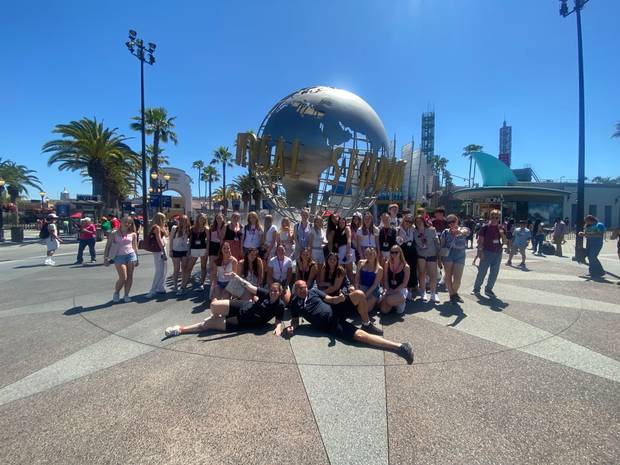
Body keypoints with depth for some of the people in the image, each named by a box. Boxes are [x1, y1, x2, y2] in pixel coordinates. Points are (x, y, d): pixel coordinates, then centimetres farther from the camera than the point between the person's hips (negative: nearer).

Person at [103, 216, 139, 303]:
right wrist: (105, 258, -5)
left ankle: (126, 295, 16)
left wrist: (137, 259, 12)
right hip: (119, 256, -2)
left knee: (129, 277, 3)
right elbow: (108, 245, 1)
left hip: (131, 255, 3)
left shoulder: (133, 234, 6)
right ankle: (116, 293, 20)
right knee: (123, 278, -6)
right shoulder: (114, 233, 0)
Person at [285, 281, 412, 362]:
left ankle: (367, 325, 5)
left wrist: (339, 298, -17)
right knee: (360, 335, -22)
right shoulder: (295, 303, 2)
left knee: (359, 294, -17)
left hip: (335, 311, 4)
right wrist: (292, 327, -15)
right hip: (330, 324, -4)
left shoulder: (313, 291, 8)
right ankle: (399, 347, -23)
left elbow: (330, 300, 6)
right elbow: (295, 321, 8)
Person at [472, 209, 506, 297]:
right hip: (487, 252, -5)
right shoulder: (485, 227, -6)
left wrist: (502, 234, -10)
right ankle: (476, 289, 10)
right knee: (482, 271, -2)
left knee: (494, 273, 10)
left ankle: (488, 289, 23)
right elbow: (480, 240, -5)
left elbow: (504, 241, 8)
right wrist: (481, 251, -12)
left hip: (498, 253, 5)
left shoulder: (500, 227, 6)